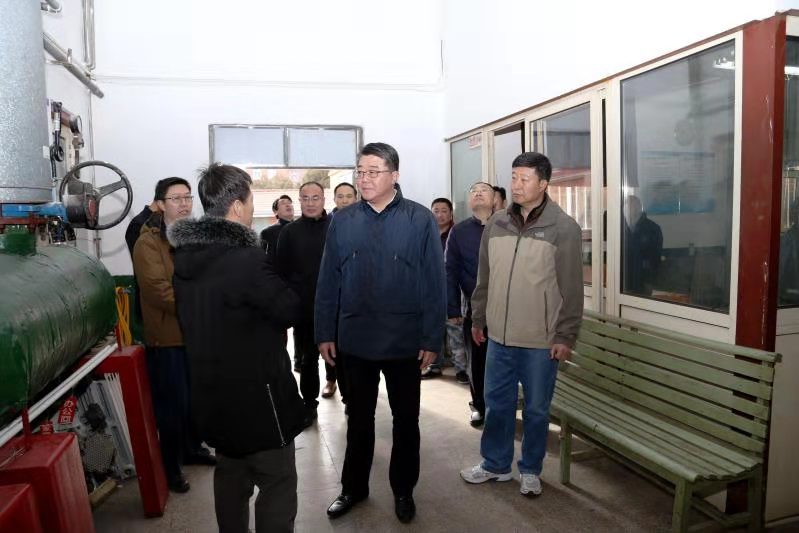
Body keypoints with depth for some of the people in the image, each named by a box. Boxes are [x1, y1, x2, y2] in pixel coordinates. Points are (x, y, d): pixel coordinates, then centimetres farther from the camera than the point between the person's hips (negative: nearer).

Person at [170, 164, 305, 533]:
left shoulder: (185, 257, 3)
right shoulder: (247, 260, -25)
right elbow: (290, 311, -15)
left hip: (213, 391, 9)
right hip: (256, 393, -8)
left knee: (231, 475, 23)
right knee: (277, 482, 6)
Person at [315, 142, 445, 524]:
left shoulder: (420, 220, -8)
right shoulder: (342, 221, 0)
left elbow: (434, 283, -7)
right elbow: (328, 282, 3)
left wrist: (432, 339, -8)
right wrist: (324, 333, 1)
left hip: (405, 342, -2)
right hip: (354, 340, 2)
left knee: (406, 419, 15)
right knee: (358, 417, 18)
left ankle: (403, 489, 35)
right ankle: (353, 487, 36)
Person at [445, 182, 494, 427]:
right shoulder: (458, 231, 2)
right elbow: (451, 272, 0)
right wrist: (452, 310, -4)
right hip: (473, 308, 1)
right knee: (476, 360, 11)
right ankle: (479, 406, 29)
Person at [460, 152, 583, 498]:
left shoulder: (564, 228, -9)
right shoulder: (495, 225, 5)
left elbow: (571, 288, -8)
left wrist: (566, 336, -10)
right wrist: (478, 319, 14)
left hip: (541, 341, -4)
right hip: (499, 336, 4)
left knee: (536, 409, 12)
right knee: (497, 404, 15)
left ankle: (531, 470, 31)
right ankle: (495, 464, 33)